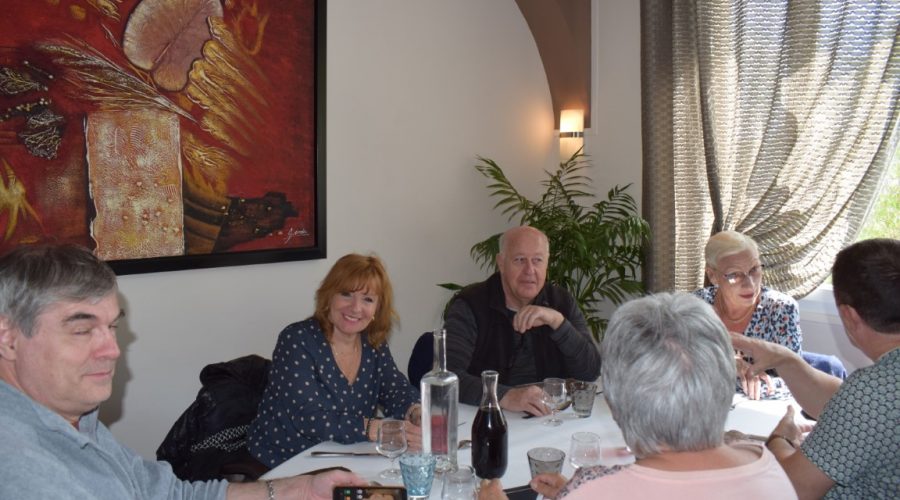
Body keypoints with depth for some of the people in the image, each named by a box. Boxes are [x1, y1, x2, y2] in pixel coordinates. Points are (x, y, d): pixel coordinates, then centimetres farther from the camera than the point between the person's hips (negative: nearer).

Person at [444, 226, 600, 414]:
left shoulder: (562, 302, 5)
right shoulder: (469, 305, -7)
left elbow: (591, 372, -2)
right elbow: (448, 375, -19)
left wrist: (557, 321, -15)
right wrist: (505, 397, -32)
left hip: (553, 417, 2)